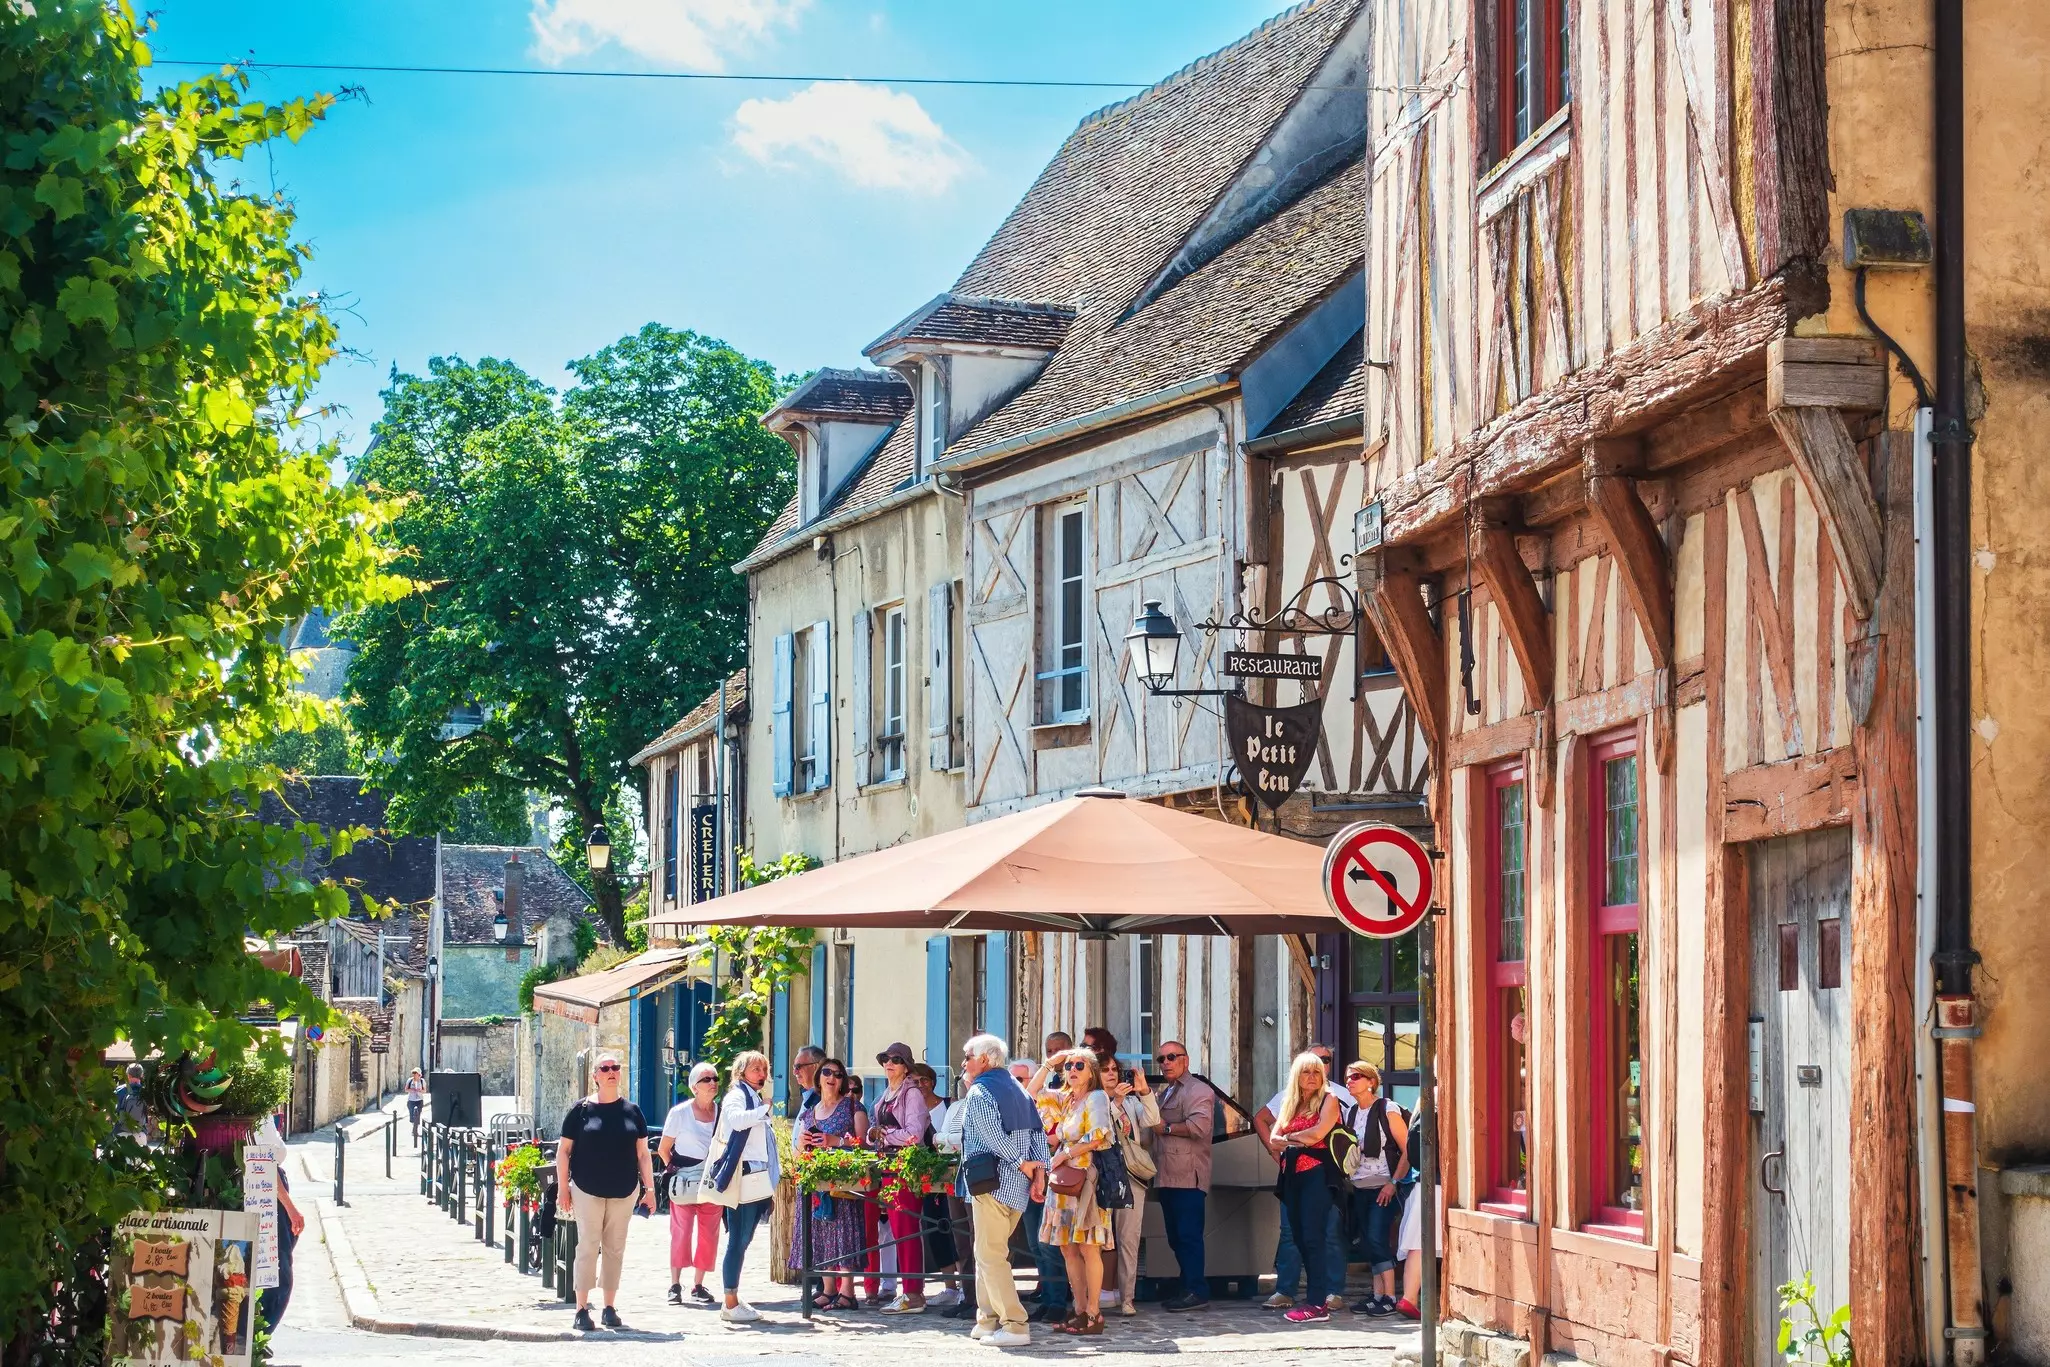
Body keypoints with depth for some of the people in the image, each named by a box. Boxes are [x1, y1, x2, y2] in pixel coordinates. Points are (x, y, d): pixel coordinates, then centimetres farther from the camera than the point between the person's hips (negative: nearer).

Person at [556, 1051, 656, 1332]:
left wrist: (649, 1187, 5)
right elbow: (563, 1151, 1)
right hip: (588, 1191, -3)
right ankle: (582, 1309, 0)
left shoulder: (632, 1111, 7)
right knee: (588, 1247, -4)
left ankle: (610, 1307, 14)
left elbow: (643, 1153, 11)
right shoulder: (582, 1109, -1)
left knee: (615, 1248, 7)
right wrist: (563, 1188, -4)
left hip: (623, 1192, 3)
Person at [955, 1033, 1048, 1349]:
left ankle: (1015, 1326, -14)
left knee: (990, 1254, -8)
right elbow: (1038, 1132, 11)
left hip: (992, 1180, -8)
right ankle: (988, 1320, 17)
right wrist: (1039, 1170, 4)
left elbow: (992, 1136, -17)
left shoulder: (979, 1092, -6)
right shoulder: (1018, 1090, 18)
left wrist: (1021, 1163, -10)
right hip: (1019, 1184, 8)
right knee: (990, 1251, 17)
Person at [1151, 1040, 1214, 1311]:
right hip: (1167, 1177, 10)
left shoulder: (1198, 1090, -7)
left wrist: (1166, 1128, -11)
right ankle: (1187, 1289, 17)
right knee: (1176, 1237, 11)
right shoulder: (1164, 1092, 24)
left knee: (1188, 1235, -11)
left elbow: (1199, 1126, -21)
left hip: (1188, 1178, -10)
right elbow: (1156, 1125, 37)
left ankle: (1197, 1292, -11)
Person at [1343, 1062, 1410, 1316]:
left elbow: (1408, 1150, -11)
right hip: (1360, 1188, 7)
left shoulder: (1387, 1110, -8)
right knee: (1368, 1243, 6)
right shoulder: (1353, 1112, 12)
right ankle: (1377, 1294, 10)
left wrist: (1394, 1183, -17)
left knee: (1377, 1239, -14)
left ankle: (1389, 1298, -13)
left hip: (1384, 1187, -7)